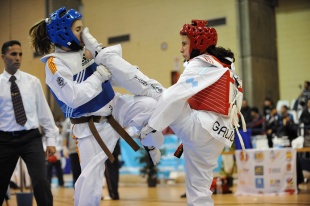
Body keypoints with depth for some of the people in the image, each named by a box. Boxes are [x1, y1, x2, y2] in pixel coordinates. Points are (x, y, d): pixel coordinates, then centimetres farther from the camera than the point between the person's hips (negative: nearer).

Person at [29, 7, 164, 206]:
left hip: (115, 107, 6)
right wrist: (98, 76, -20)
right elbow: (73, 97, -26)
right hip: (91, 126, -6)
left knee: (152, 106, -13)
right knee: (90, 175, -2)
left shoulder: (86, 51, 3)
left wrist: (149, 86, -6)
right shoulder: (55, 64, -16)